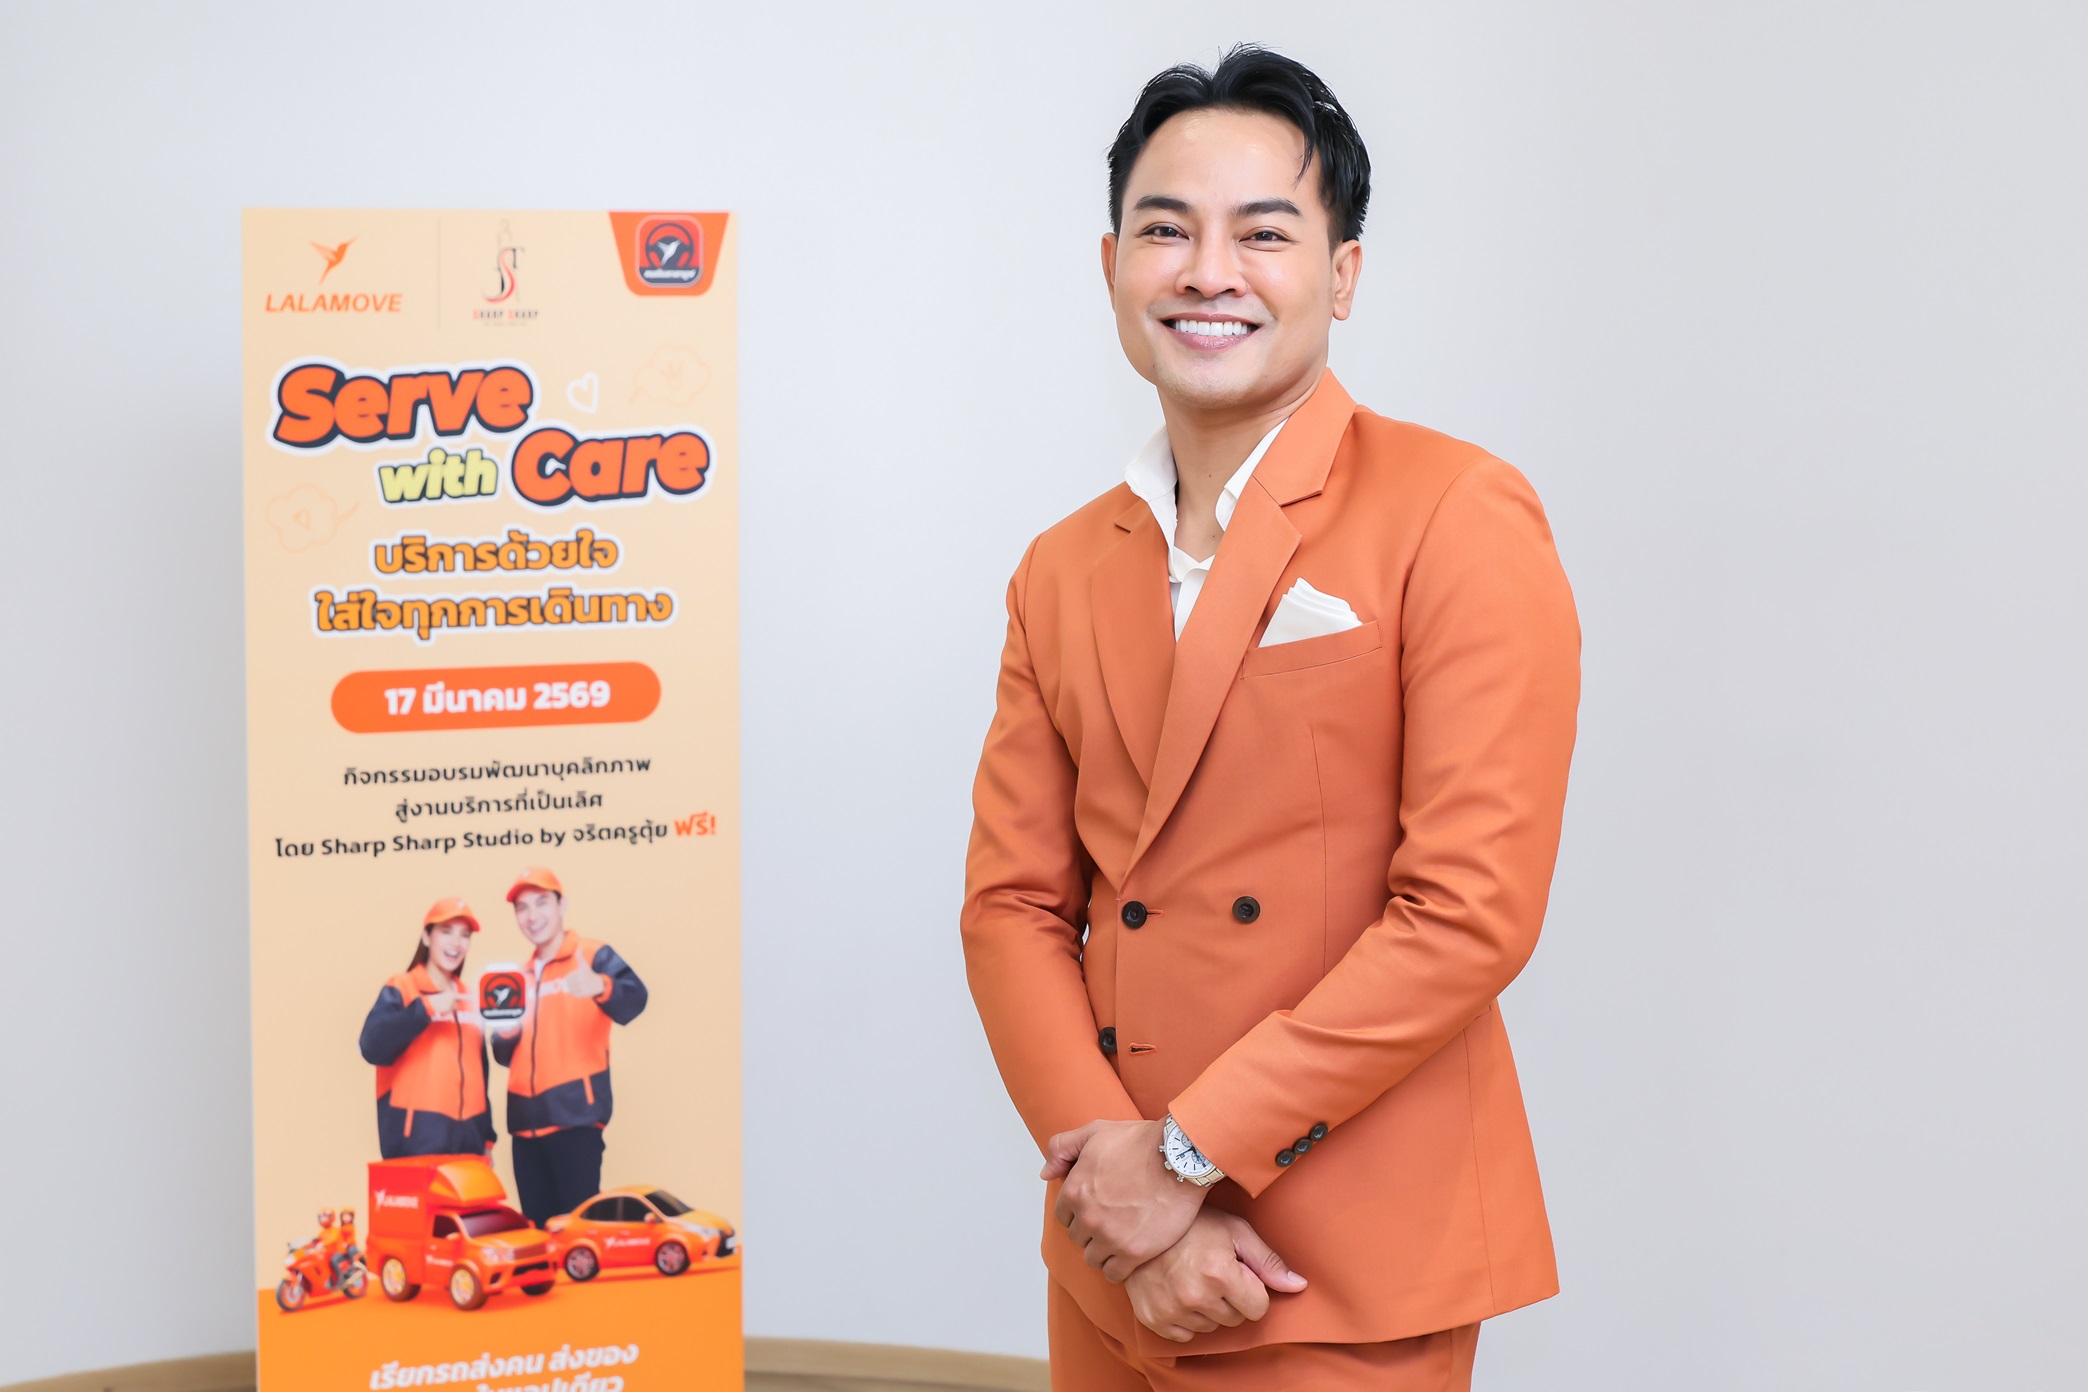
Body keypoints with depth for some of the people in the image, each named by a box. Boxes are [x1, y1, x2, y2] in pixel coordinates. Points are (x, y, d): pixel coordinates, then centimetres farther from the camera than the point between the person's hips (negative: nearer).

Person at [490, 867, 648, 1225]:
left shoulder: (592, 956, 0)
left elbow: (634, 999, -20)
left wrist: (601, 987, -43)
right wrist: (504, 1035, -1)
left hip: (574, 1114, -7)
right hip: (526, 1119, 7)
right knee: (537, 1224, 6)